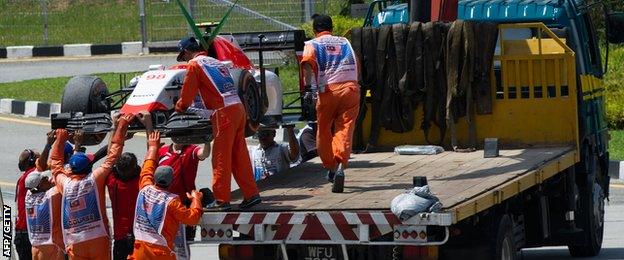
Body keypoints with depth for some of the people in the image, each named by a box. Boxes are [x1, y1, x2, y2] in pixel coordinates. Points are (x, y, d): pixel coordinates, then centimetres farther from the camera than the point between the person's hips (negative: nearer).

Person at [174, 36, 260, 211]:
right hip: (239, 108, 8)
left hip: (224, 112, -8)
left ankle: (222, 200, -3)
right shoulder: (216, 62, 24)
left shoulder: (194, 65, 0)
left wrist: (179, 108, 23)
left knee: (221, 158, -3)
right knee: (239, 155, 12)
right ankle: (251, 194, 12)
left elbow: (187, 93, 2)